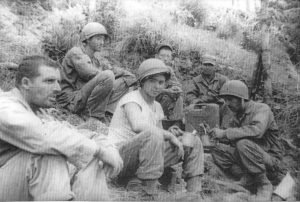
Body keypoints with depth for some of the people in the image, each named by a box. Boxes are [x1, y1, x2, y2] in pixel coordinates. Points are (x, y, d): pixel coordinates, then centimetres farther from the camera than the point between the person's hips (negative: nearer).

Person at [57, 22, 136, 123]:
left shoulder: (97, 57, 18)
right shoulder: (75, 53, -7)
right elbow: (91, 74, -21)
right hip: (72, 101, -8)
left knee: (126, 81, 4)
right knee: (107, 76, -30)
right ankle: (94, 115, -20)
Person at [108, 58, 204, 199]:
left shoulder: (157, 107, 15)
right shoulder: (131, 99, -10)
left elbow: (160, 139, 17)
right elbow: (137, 125, -31)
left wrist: (170, 134, -5)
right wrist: (170, 136, -24)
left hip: (142, 159, 8)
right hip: (120, 156, -8)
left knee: (194, 142, 1)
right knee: (152, 134, -39)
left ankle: (194, 194, -2)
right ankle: (148, 193, -29)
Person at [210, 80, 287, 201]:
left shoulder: (262, 108, -14)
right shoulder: (238, 116, 9)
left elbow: (257, 130, -35)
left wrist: (225, 133, -31)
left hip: (270, 158, -6)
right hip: (248, 155, 7)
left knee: (243, 144, -34)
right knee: (218, 151, -10)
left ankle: (264, 184, -16)